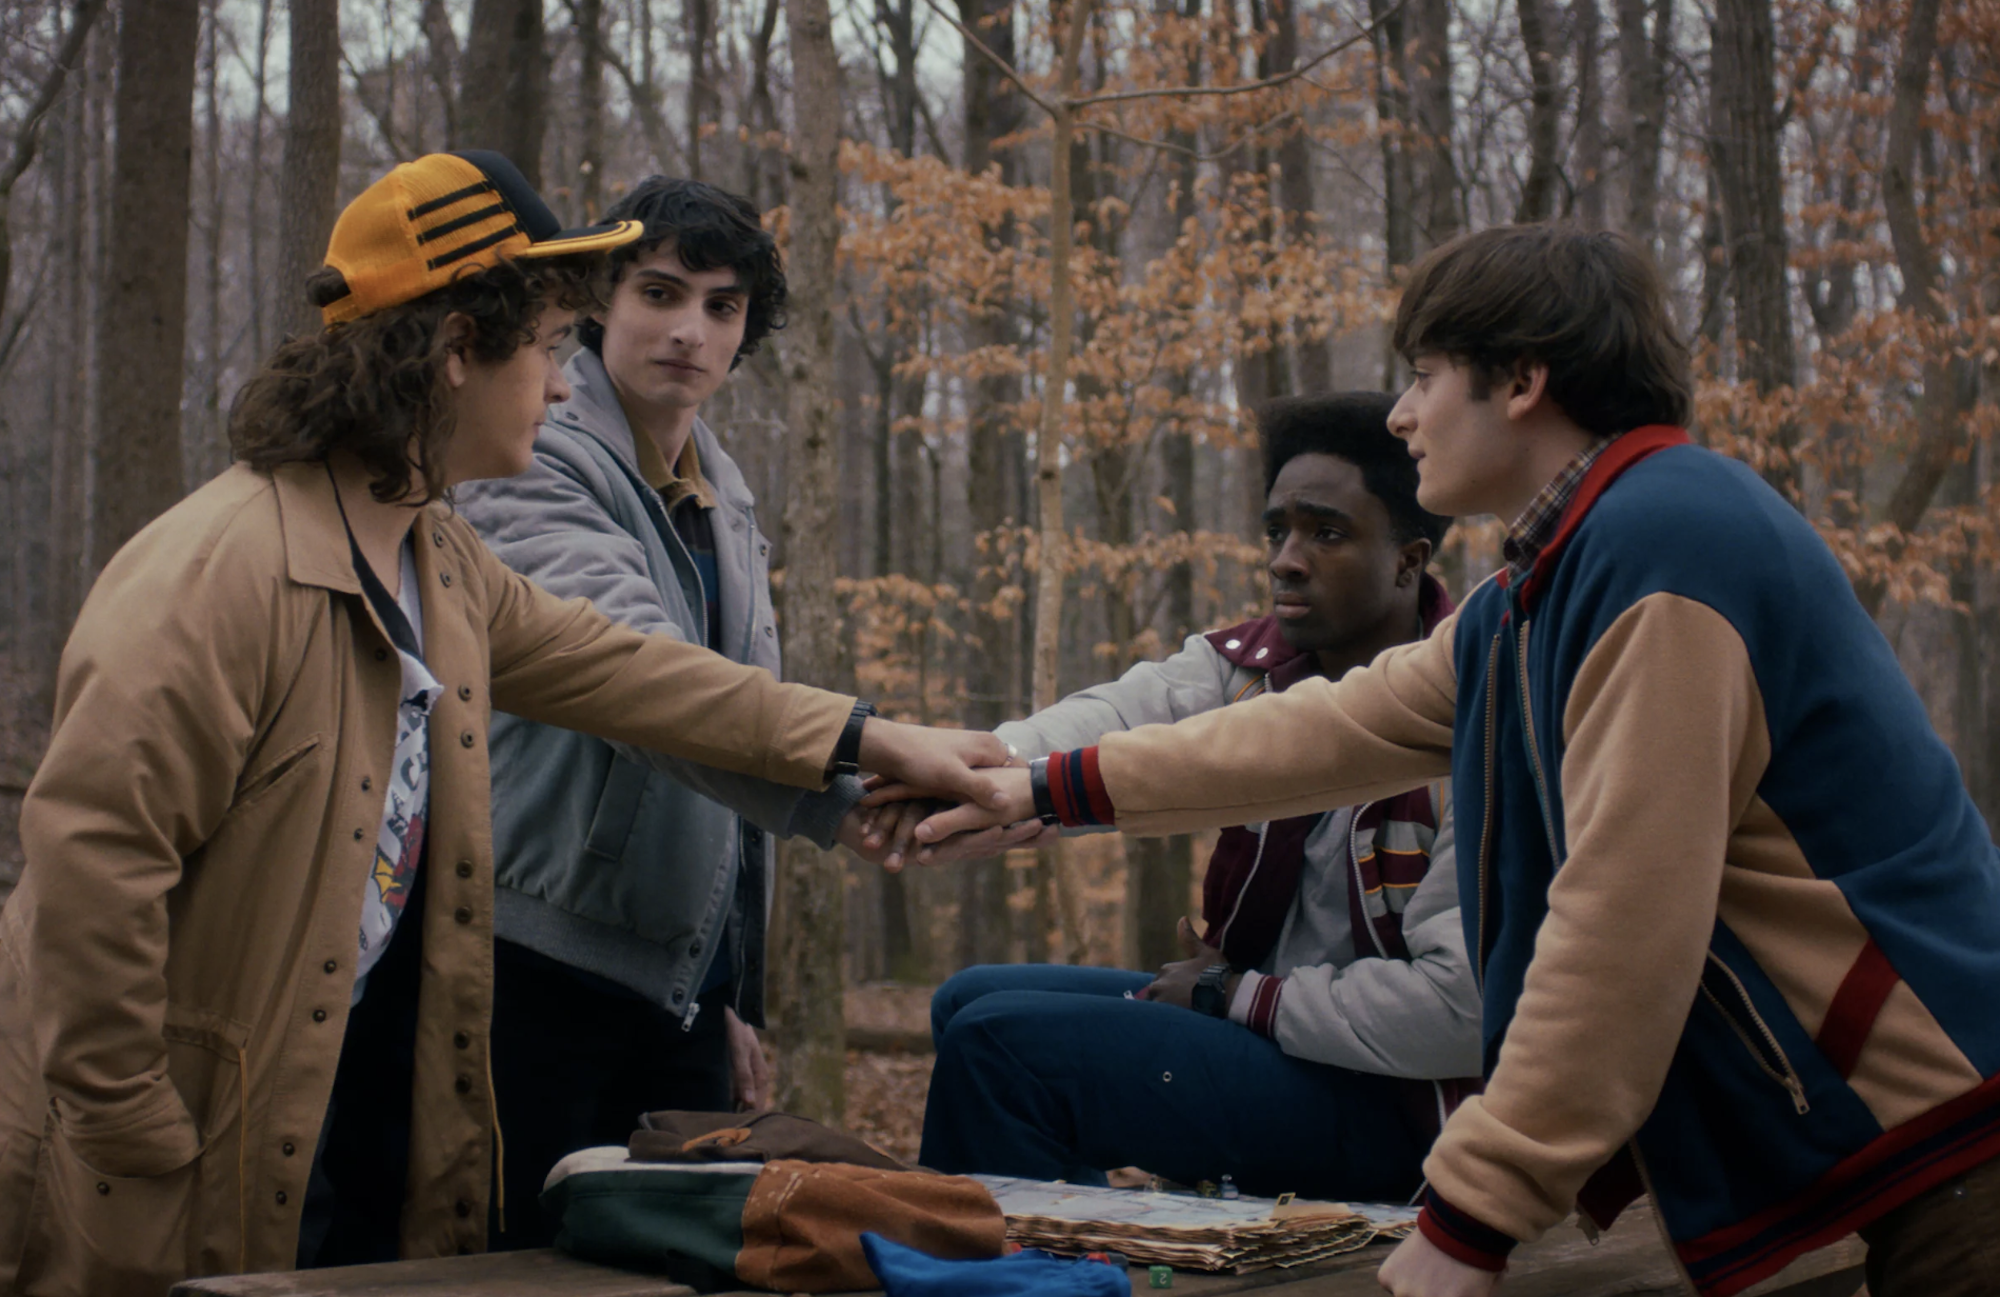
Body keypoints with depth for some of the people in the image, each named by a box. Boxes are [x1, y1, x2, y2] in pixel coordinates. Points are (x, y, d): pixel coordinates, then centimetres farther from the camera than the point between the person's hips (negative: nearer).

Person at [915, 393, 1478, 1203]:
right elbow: (1100, 730, -17)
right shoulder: (1244, 668, 2)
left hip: (1393, 1106, -8)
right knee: (971, 1001, 14)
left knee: (1002, 1042, -16)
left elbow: (1460, 1010, -27)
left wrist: (1234, 992, -16)